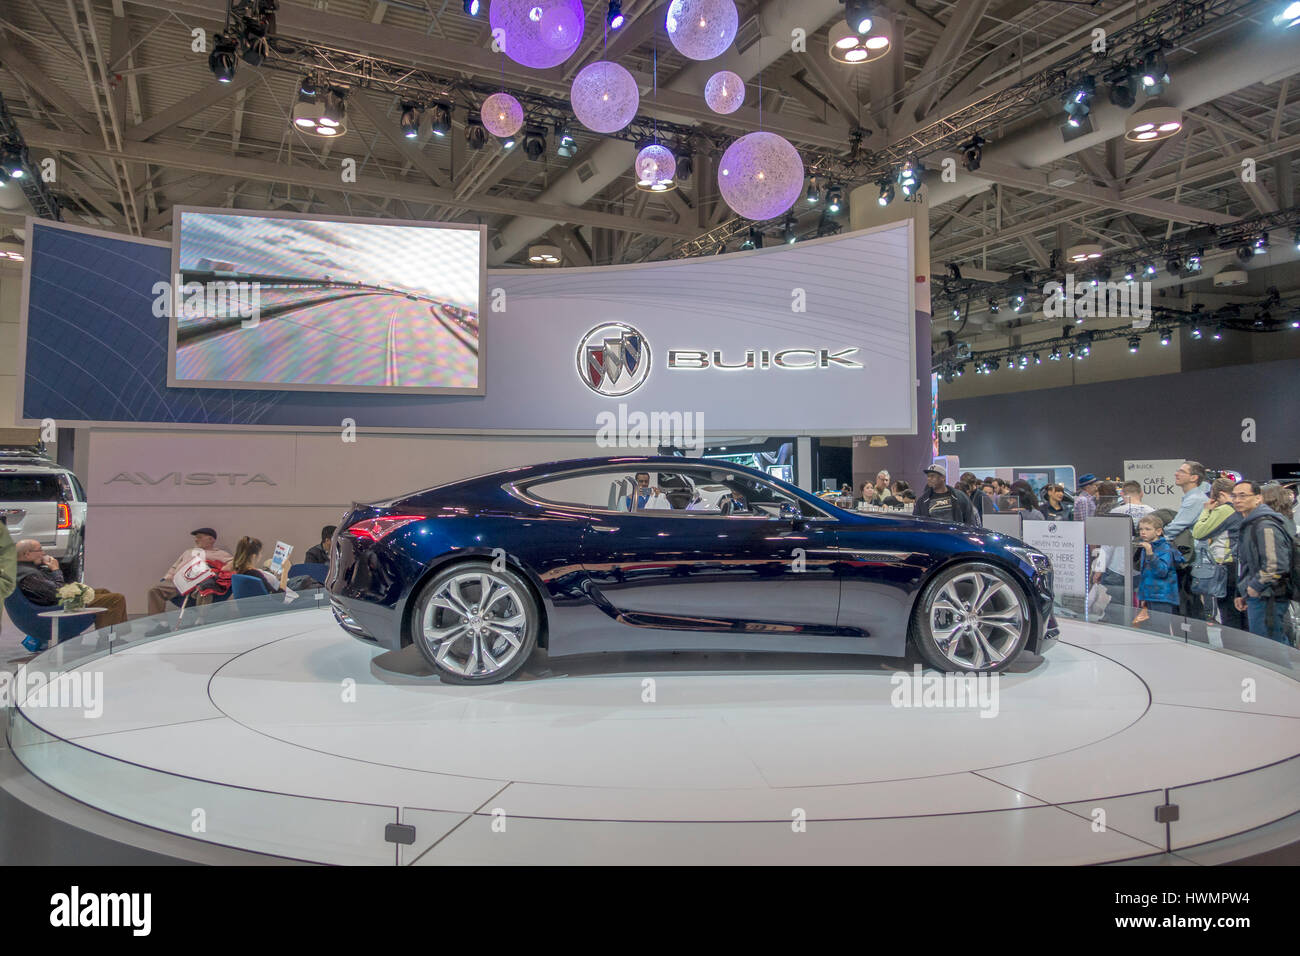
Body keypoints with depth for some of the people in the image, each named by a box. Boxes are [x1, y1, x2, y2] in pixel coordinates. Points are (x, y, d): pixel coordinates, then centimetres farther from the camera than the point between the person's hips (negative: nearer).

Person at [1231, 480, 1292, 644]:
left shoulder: (1265, 526, -17)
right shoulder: (1248, 525, 16)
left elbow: (1276, 566, -25)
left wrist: (1255, 587, -16)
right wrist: (1242, 594, 23)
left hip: (1266, 601, -10)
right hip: (1254, 598, 10)